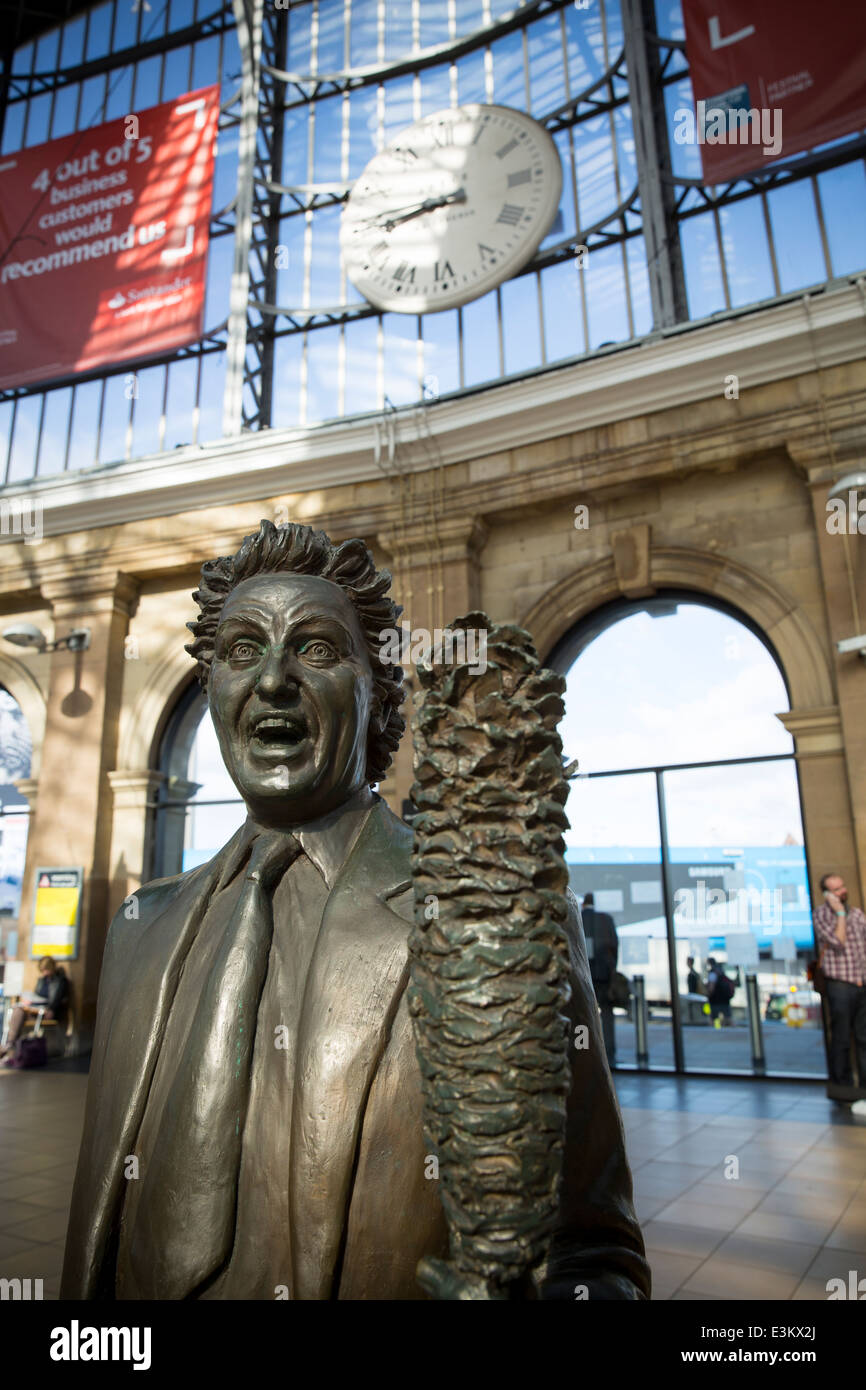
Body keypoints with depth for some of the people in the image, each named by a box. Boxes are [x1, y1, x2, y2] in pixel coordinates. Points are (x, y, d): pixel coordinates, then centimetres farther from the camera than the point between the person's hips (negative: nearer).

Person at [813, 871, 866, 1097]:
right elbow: (838, 942, -15)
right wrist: (840, 913, -11)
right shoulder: (821, 914, -4)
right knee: (841, 1039, 1)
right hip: (840, 984, -5)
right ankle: (843, 1087, 10)